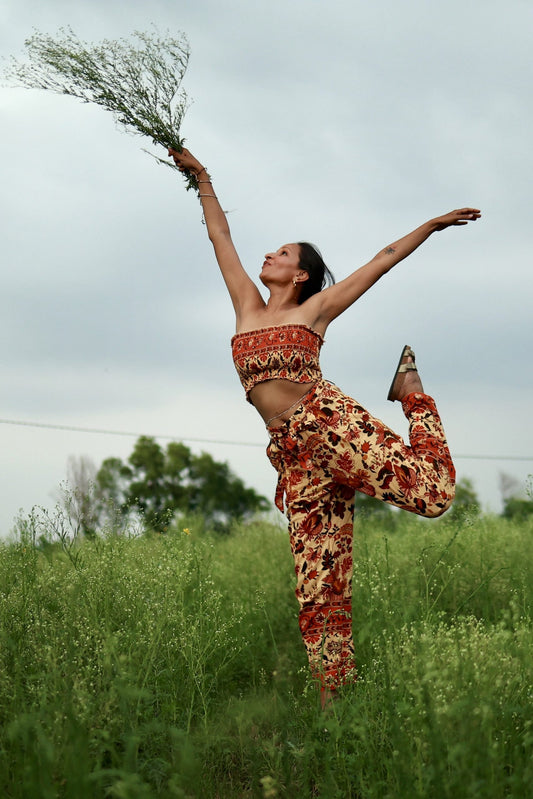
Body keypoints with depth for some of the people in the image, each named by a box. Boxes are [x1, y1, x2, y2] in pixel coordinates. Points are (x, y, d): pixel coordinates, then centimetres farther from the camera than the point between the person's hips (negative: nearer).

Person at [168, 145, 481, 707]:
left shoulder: (315, 308, 13)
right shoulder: (248, 305, 23)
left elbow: (382, 260, 16)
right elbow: (221, 237, 29)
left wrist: (432, 224, 17)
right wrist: (201, 178, 33)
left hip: (329, 420, -3)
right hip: (293, 453, 3)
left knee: (430, 490, -21)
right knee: (318, 581, -5)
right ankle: (335, 692, -1)